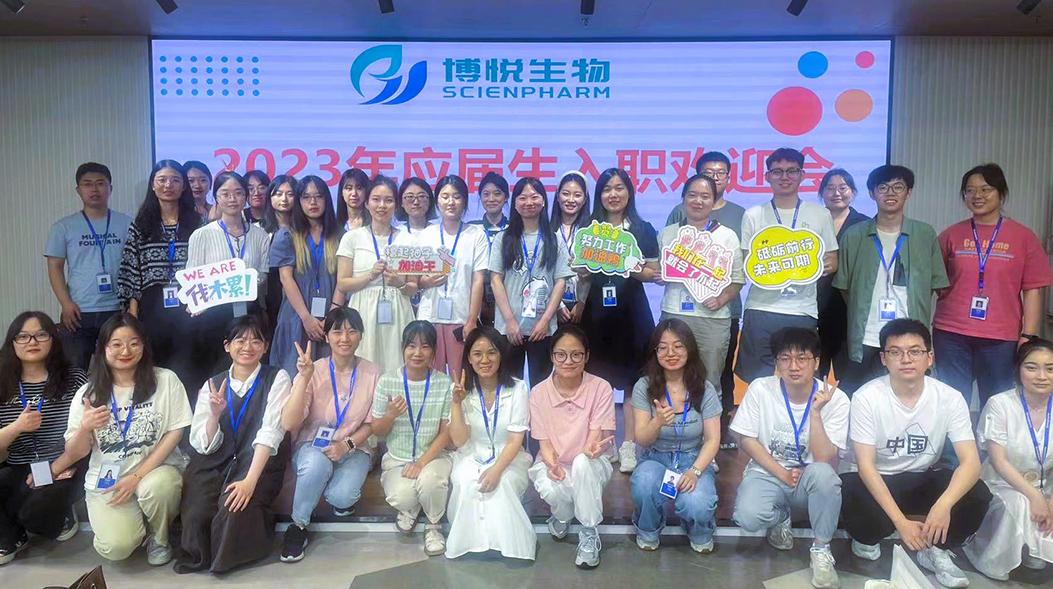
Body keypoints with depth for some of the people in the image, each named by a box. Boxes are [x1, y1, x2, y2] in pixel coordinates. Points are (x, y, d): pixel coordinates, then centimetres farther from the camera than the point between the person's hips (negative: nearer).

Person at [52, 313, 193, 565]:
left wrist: (137, 476, -13)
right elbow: (75, 453, 4)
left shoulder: (165, 380, -4)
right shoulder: (88, 393, 2)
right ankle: (131, 523, 16)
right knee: (116, 547, -22)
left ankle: (159, 538, -2)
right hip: (106, 480, 1)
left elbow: (174, 433, -5)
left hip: (156, 469, -1)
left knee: (156, 486, -36)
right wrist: (85, 428, -19)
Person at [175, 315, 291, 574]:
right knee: (195, 513, -26)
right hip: (214, 464, 3)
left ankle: (226, 559, 0)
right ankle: (198, 557, 5)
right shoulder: (213, 385, 9)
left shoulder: (277, 379, -1)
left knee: (235, 506, -31)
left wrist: (250, 480, -26)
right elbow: (203, 446, 3)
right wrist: (214, 414, -18)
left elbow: (270, 433, -14)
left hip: (258, 463, -2)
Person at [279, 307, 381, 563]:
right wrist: (304, 379, -31)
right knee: (317, 463, -36)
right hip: (312, 446, -1)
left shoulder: (371, 373, -6)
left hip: (353, 448, 1)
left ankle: (344, 495, 12)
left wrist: (348, 444, -16)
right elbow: (288, 424, -21)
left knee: (341, 497, -28)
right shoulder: (313, 371, -11)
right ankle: (298, 526, -11)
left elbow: (371, 424, 2)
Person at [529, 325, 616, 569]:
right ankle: (563, 515, 6)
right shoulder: (539, 393, -7)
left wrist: (592, 447, -42)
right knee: (550, 489, -34)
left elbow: (596, 438, -16)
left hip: (591, 466, -1)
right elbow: (544, 442, -6)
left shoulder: (601, 388, -13)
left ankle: (589, 534, -16)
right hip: (554, 463, 1)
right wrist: (552, 463, -29)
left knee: (582, 462, -37)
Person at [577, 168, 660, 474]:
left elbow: (653, 273, 2)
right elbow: (580, 273, 12)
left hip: (631, 311, -1)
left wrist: (633, 269, -17)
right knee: (598, 378, 2)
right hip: (596, 311, 1)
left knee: (632, 379, -2)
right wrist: (585, 272, -10)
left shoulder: (643, 230, 6)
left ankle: (629, 445, 8)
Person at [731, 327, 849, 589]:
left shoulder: (835, 399, -11)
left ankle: (821, 550, -11)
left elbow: (826, 460, -19)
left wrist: (815, 412, -29)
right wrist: (783, 474, -12)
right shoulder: (760, 389, -9)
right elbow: (747, 440, -4)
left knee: (823, 473, -36)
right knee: (748, 517, -30)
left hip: (809, 482, 0)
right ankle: (781, 517, 10)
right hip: (767, 474, 1)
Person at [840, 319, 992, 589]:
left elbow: (971, 462, -18)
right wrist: (900, 521, -30)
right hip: (874, 482, -3)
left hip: (922, 481, 3)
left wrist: (944, 504, -38)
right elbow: (865, 464, -21)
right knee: (848, 493, -36)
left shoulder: (950, 398, -12)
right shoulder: (867, 397, -19)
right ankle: (867, 539, 2)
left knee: (977, 494, -25)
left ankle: (935, 550, 3)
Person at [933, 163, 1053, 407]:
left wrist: (1028, 337, -5)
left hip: (1001, 340, -1)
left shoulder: (1023, 237, 4)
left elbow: (1033, 291, 1)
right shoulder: (951, 235, 7)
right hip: (951, 336, 1)